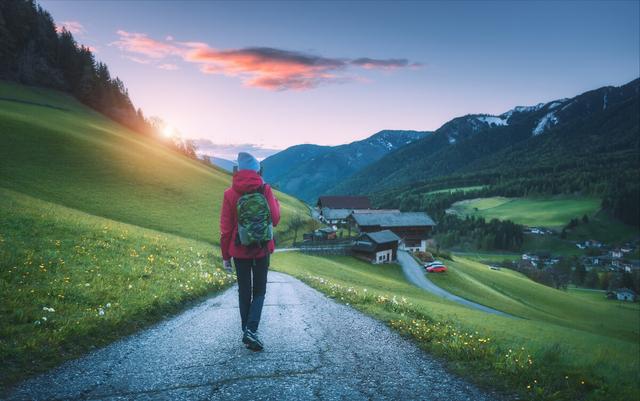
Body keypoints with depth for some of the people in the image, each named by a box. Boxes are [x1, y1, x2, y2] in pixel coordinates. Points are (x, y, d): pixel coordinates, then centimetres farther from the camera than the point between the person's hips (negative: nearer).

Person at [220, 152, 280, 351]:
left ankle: (247, 331, 17)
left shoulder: (230, 194, -7)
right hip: (263, 250, 0)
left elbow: (226, 228, -4)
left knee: (244, 292, 13)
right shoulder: (266, 190, -7)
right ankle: (251, 330, -7)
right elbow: (275, 219, -2)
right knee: (259, 291, 10)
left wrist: (226, 256, 4)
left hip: (240, 251, 0)